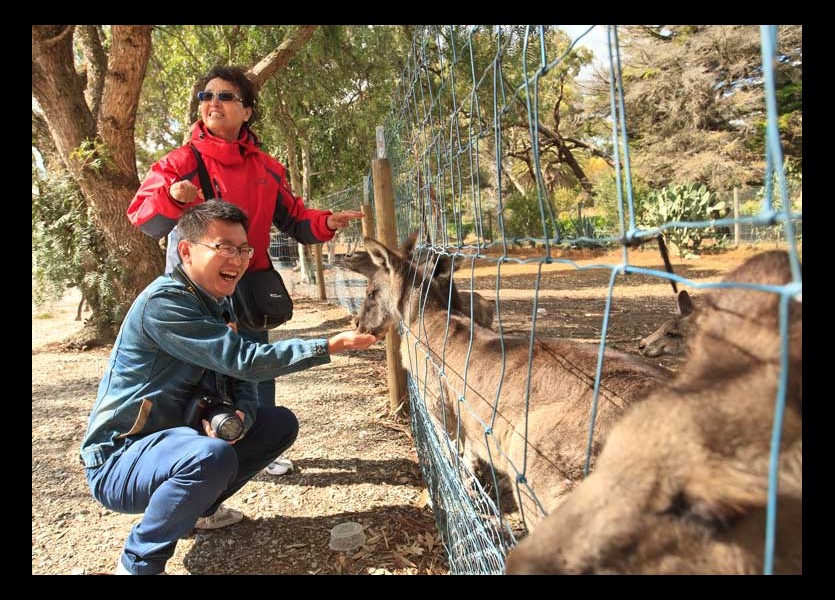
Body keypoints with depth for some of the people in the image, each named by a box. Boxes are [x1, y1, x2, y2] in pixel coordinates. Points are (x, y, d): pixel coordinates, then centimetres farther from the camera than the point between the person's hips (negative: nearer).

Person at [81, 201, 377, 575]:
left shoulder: (218, 302, 5)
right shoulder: (163, 302, -25)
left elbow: (238, 375, 4)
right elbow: (244, 360, -30)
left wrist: (241, 415, -18)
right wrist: (331, 346, -29)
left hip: (179, 436, 9)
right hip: (120, 459, -9)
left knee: (282, 424, 6)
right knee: (213, 456, -38)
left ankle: (198, 508, 17)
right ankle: (137, 564, -11)